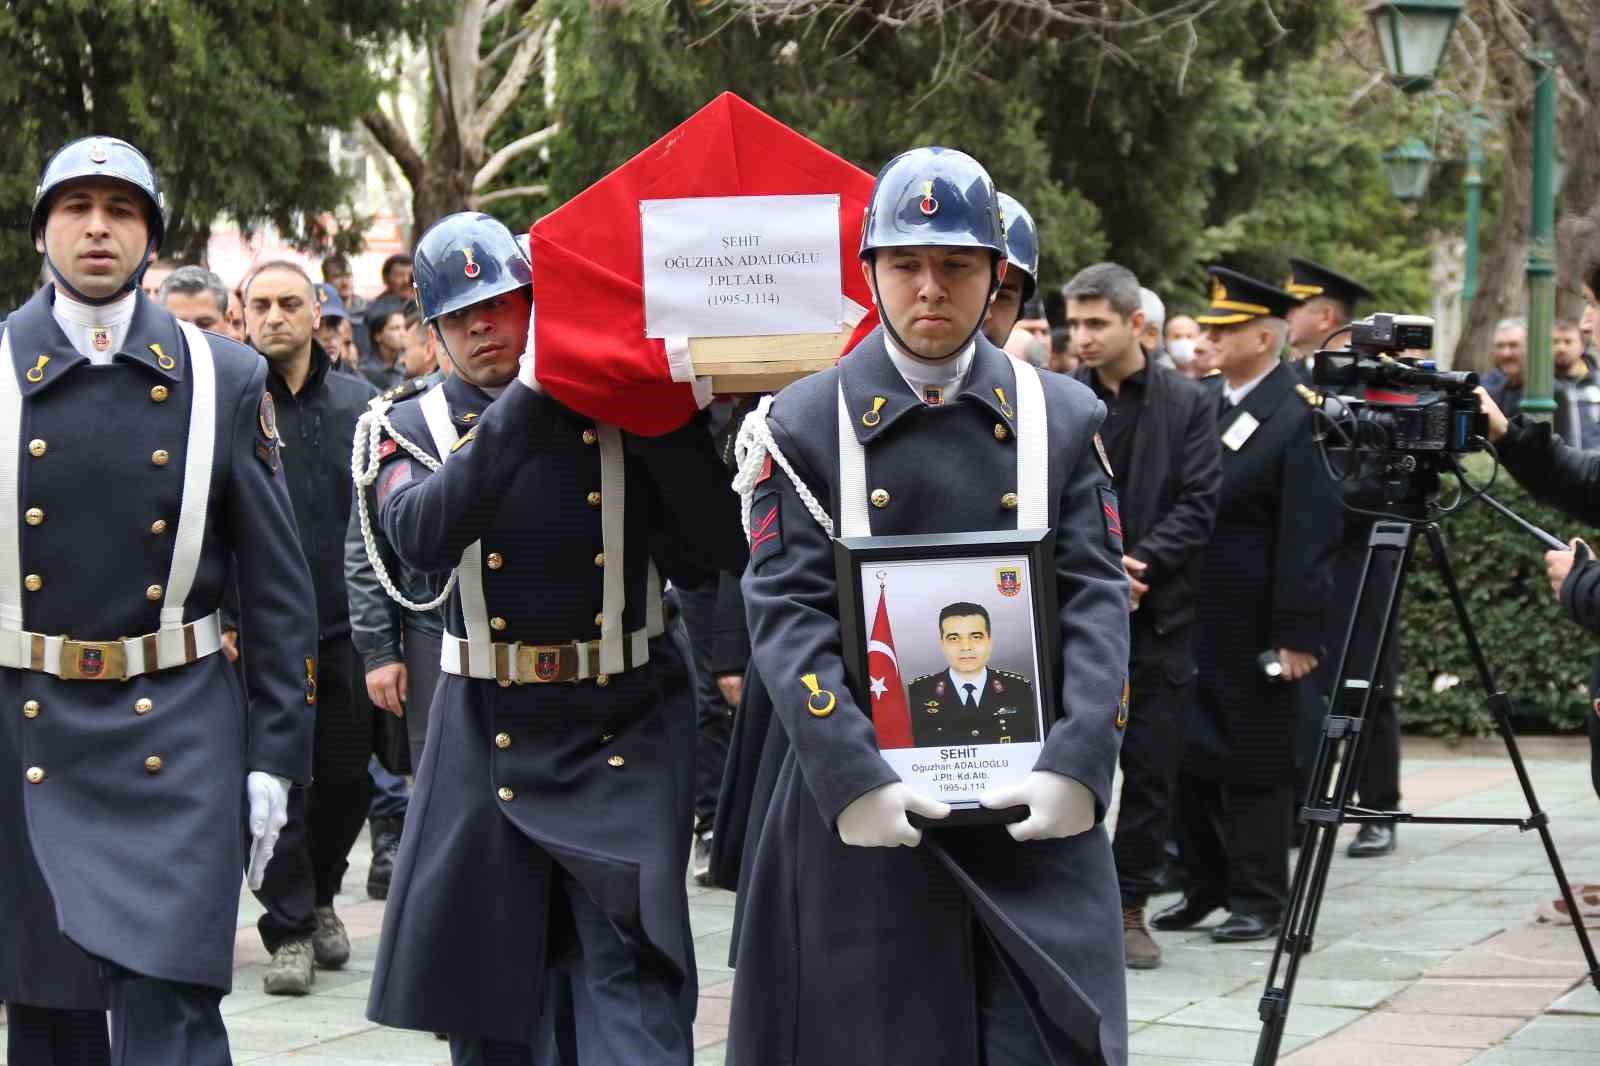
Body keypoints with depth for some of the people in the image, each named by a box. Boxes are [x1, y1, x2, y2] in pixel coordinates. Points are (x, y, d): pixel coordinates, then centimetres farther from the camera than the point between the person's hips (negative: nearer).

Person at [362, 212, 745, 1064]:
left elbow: (718, 552, -5)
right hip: (489, 742, 2)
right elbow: (422, 534, -20)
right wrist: (528, 396, -25)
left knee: (633, 975, -10)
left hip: (623, 736, -1)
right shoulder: (414, 431, 4)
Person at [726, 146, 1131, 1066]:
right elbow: (787, 614, -6)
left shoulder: (1065, 418, 7)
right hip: (860, 806, -1)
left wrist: (1077, 765, -14)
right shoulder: (805, 424, 2)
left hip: (1033, 806, 1)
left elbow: (1099, 602, 0)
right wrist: (852, 776, -18)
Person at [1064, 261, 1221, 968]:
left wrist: (1134, 563, -13)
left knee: (1151, 770, 3)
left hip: (1158, 614, 1)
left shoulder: (1187, 405, 4)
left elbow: (1199, 507, -2)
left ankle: (1130, 908, 14)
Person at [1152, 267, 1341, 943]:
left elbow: (1310, 534, -16)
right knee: (1187, 753, 12)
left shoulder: (1297, 416, -13)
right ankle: (1207, 886, 25)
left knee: (1252, 759, 2)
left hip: (1250, 627, -7)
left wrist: (1299, 633, -19)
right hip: (1186, 618, 7)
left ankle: (1260, 900, 13)